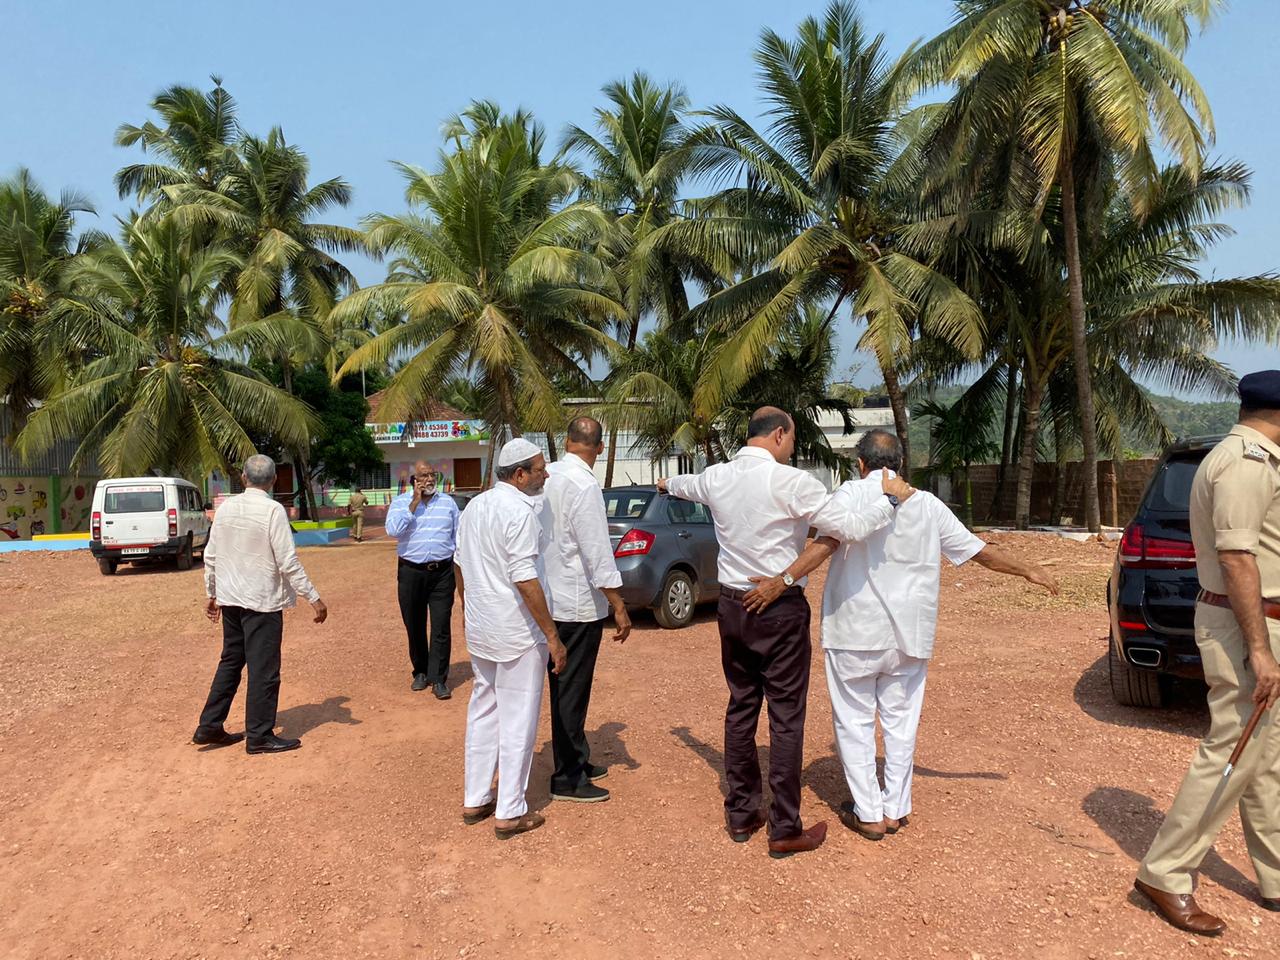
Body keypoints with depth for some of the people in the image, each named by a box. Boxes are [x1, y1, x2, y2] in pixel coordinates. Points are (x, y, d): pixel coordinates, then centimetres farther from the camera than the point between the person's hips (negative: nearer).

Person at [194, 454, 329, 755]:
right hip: (262, 601, -7)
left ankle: (209, 727, 25)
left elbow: (210, 556, 10)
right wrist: (314, 598, -11)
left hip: (230, 599, 7)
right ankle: (259, 736, 10)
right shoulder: (273, 510, -15)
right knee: (264, 669, 3)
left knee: (230, 662, 20)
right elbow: (288, 562, -17)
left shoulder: (225, 508, 4)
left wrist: (212, 594, 22)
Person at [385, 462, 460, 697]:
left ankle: (438, 679, 2)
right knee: (415, 627, 10)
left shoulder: (448, 502, 7)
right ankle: (420, 672, 27)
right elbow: (393, 530, -15)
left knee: (441, 628, -4)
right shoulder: (401, 502, 3)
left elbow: (458, 536, 11)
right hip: (411, 572, 0)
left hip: (442, 572, 0)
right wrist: (414, 503, -14)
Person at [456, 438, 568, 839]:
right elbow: (525, 579, -23)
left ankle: (475, 800, 28)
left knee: (482, 713, 18)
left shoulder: (474, 506, 8)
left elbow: (461, 567, 15)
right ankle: (510, 813, 12)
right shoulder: (519, 511, -19)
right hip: (517, 634, -8)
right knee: (518, 721, 3)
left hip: (480, 631, 9)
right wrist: (552, 635, -19)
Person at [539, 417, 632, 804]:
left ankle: (577, 762, 33)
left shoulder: (548, 477, 4)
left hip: (553, 601, 8)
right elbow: (598, 553, -21)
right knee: (571, 691, 2)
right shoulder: (584, 485, -19)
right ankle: (567, 779, 14)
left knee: (566, 687, 18)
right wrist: (619, 608, -15)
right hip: (578, 605, -8)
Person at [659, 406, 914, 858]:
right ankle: (785, 830, 13)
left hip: (731, 605, 6)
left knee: (741, 707, 16)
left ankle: (740, 814, 28)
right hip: (781, 608, -6)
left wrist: (667, 483, 51)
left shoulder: (716, 477, 3)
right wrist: (890, 496, 0)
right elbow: (850, 528, -17)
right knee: (786, 716, 3)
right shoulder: (792, 482, -16)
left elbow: (687, 484, 28)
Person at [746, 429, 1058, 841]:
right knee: (901, 719, 16)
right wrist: (1028, 570, 26)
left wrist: (782, 580, -30)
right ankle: (895, 809, 24)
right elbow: (979, 551, 12)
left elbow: (827, 542, -24)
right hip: (910, 634, 4)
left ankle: (868, 814, 13)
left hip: (856, 630, -4)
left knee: (854, 719, 8)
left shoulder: (854, 493, -6)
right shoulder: (927, 504, 6)